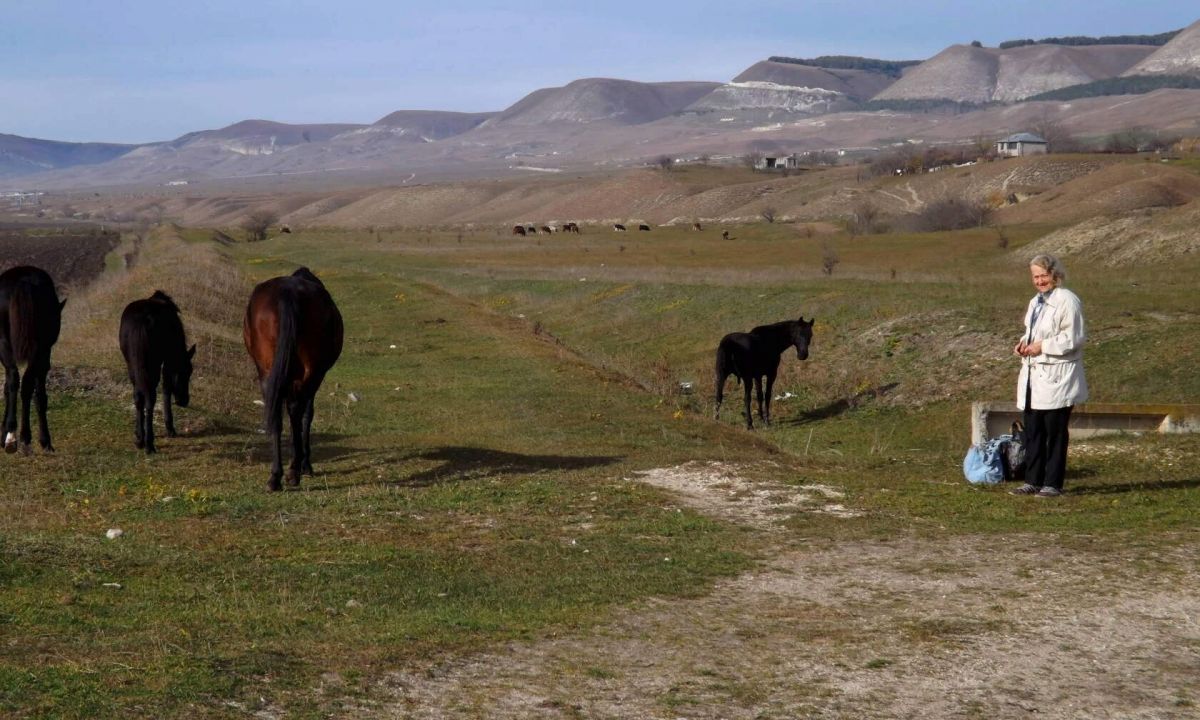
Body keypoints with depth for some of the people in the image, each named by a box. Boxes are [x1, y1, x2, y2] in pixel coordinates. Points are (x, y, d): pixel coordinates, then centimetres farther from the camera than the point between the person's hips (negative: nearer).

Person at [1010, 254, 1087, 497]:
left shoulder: (1067, 301, -11)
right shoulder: (1036, 302, 18)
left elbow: (1074, 338, -16)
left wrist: (1043, 346, -17)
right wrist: (1024, 342, 8)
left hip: (1057, 377, -9)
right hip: (1034, 375, 9)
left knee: (1055, 433, -2)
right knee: (1033, 432, 9)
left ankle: (1053, 484, 4)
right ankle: (1033, 481, 16)